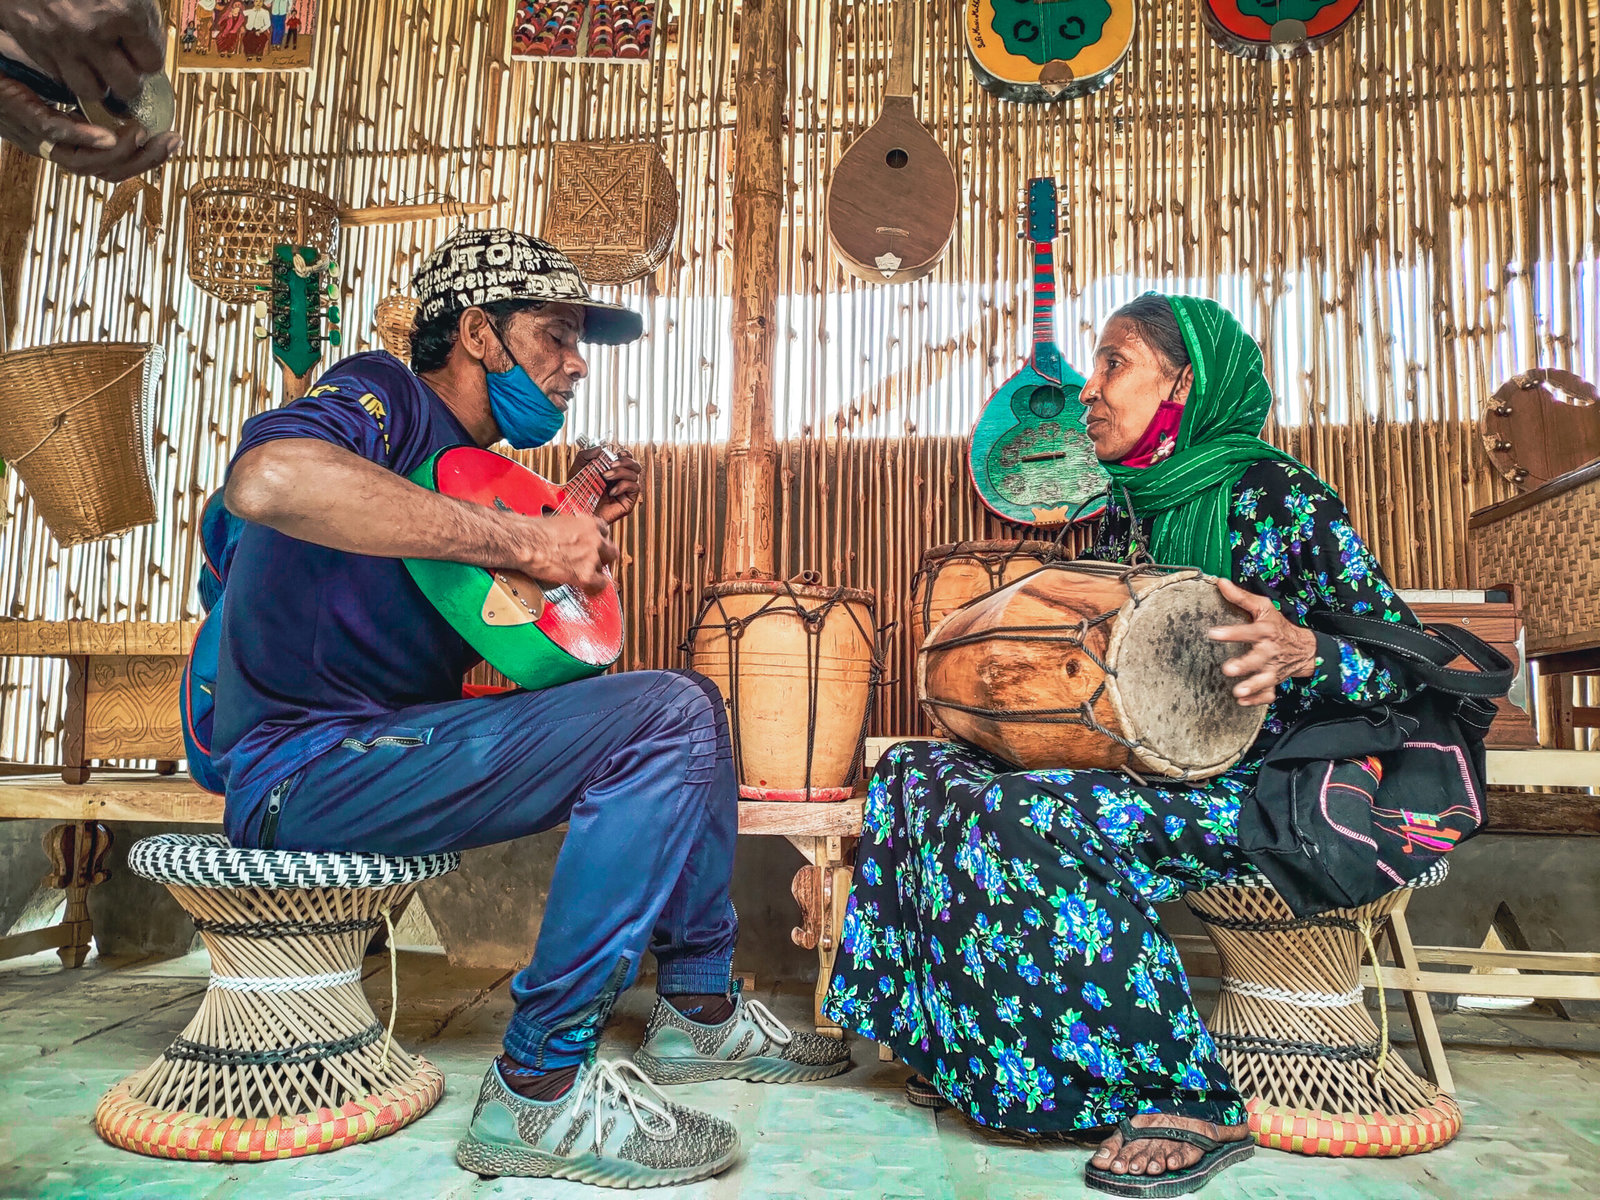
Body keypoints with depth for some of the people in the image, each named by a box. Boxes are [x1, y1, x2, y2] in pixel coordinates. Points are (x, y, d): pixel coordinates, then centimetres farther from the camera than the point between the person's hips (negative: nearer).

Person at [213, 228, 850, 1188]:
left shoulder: (475, 463, 19)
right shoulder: (384, 396, -9)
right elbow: (267, 478, -33)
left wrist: (580, 528, 8)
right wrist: (522, 539, -30)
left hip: (394, 741, 10)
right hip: (305, 764, -10)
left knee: (690, 704, 9)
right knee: (670, 715, -25)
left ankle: (699, 1010, 8)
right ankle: (541, 1088, -19)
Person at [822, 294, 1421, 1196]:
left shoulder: (1280, 498, -9)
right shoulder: (1124, 512, 12)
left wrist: (1303, 653, -28)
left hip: (1254, 794, -7)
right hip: (1142, 771, 8)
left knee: (1011, 817, -32)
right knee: (917, 773, -9)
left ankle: (1195, 1103, -18)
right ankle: (967, 1053, 1)